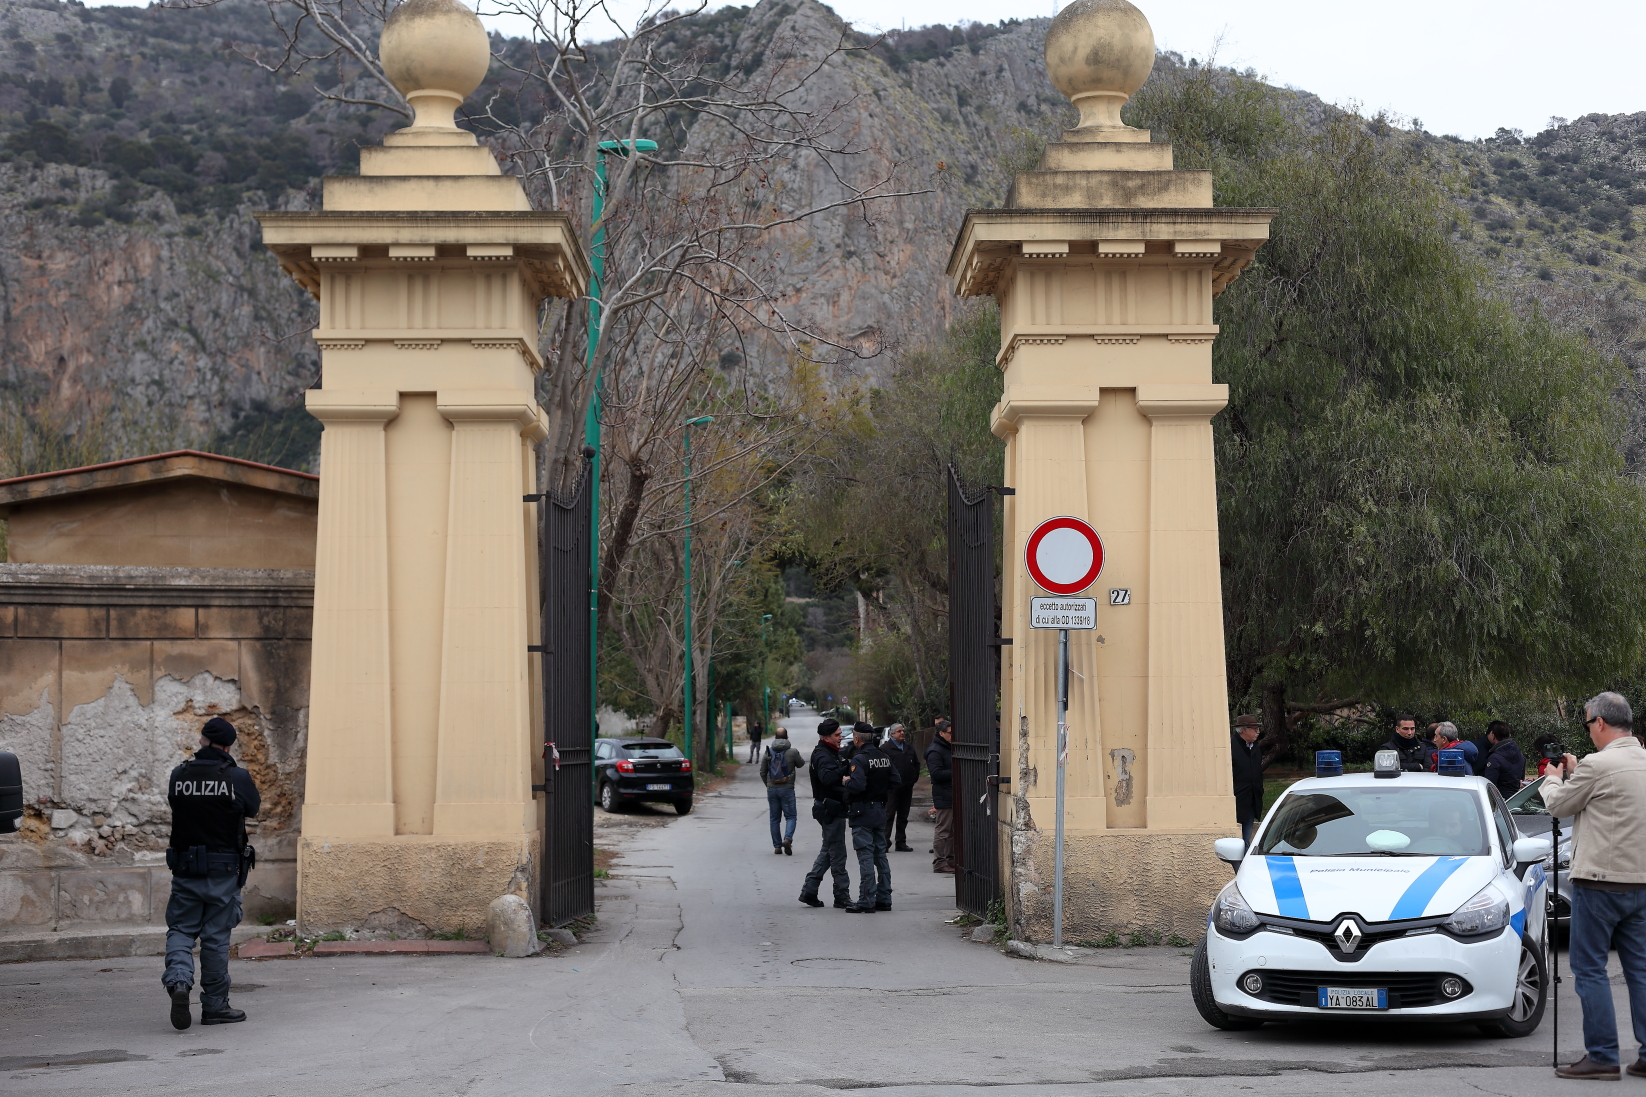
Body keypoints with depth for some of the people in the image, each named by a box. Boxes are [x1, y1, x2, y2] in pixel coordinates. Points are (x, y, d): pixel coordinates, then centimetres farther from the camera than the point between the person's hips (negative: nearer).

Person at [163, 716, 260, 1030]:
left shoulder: (178, 775, -1)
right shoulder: (237, 777, -8)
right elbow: (254, 810, 8)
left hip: (185, 866, 2)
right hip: (224, 870, -2)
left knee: (181, 929, 10)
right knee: (216, 936, 5)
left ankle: (178, 980, -17)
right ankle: (215, 1006, 12)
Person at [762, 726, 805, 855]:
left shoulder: (768, 752, 1)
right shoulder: (792, 752, -7)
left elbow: (762, 772, 6)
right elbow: (800, 764, 11)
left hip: (772, 789, 3)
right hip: (787, 789, -3)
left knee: (774, 819, 10)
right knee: (791, 816, 5)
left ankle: (777, 846, 9)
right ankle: (788, 838, -18)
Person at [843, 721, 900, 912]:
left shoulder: (860, 758, -16)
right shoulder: (884, 757, 9)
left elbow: (857, 785, -26)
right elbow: (896, 781, 10)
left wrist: (847, 781, -6)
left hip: (862, 813, -8)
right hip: (880, 809, 8)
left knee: (865, 857, -7)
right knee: (880, 856, 12)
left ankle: (866, 902, -7)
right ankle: (884, 899, 15)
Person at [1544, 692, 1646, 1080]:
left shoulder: (1597, 765, -15)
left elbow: (1559, 805, -2)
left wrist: (1554, 778, 18)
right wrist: (1574, 773, 25)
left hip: (1600, 880, -7)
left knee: (1589, 968, 0)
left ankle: (1602, 1055, -2)